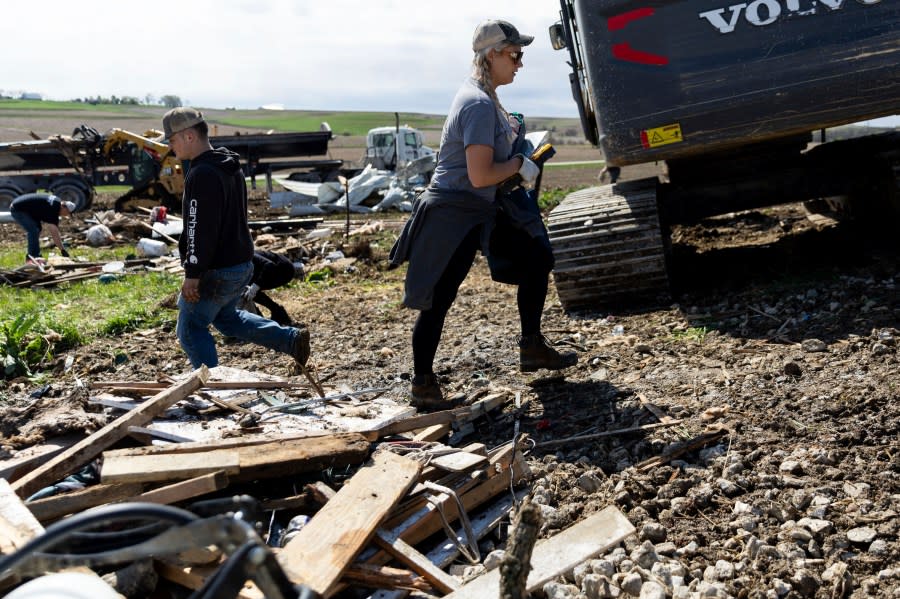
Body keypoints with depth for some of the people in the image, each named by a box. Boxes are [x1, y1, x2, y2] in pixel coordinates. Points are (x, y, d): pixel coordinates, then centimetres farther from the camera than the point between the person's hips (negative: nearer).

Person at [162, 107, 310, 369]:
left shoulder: (202, 175, -21)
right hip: (242, 264, 10)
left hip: (216, 271, -10)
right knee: (225, 317, 27)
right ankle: (293, 339, 23)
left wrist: (192, 274, -22)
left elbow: (201, 229, -25)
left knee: (190, 329, 6)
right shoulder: (231, 168, 11)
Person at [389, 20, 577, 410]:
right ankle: (422, 385, 8)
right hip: (452, 215, -11)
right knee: (438, 300, -4)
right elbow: (480, 176, -26)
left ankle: (532, 348, 22)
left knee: (537, 258, 12)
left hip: (479, 211, 11)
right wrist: (520, 164, -10)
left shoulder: (481, 96, 11)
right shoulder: (480, 105, -20)